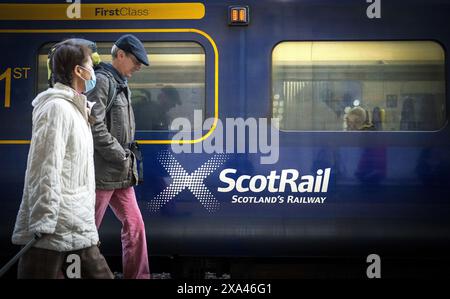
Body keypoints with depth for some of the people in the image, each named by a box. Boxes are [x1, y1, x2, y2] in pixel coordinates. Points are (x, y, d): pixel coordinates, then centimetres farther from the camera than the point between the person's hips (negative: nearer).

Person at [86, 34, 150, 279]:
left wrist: (128, 161, 9)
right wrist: (122, 157, -14)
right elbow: (96, 128, -20)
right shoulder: (102, 80, -11)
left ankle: (137, 276, 17)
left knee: (135, 226, 9)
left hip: (121, 174, 9)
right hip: (101, 172, -9)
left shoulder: (121, 85, 17)